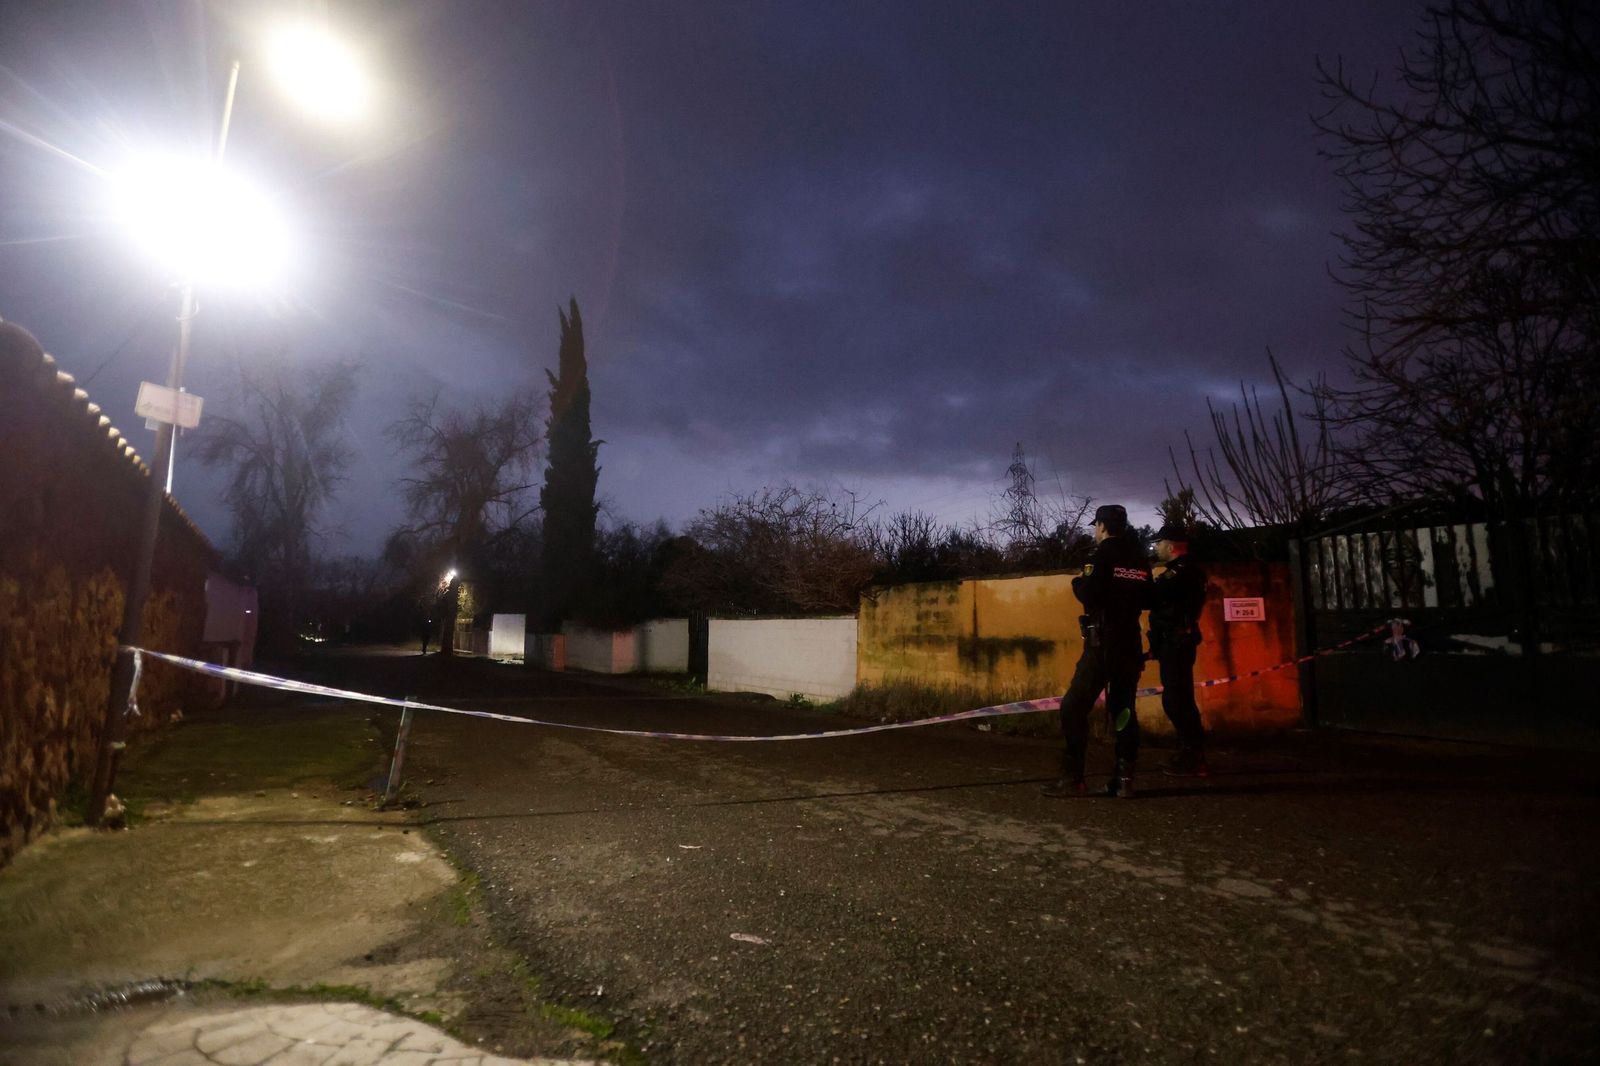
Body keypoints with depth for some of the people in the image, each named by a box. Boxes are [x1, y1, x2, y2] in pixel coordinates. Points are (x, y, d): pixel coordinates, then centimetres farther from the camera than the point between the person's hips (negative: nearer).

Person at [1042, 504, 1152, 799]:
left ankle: (1072, 779, -6)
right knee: (1124, 710, 11)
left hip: (1102, 644, -7)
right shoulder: (1140, 559, 11)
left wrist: (1078, 581, 1)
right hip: (1130, 644, 7)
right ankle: (1124, 779, 8)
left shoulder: (1103, 555, -9)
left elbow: (1088, 595, -18)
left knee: (1074, 708, -3)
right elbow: (1146, 600, 18)